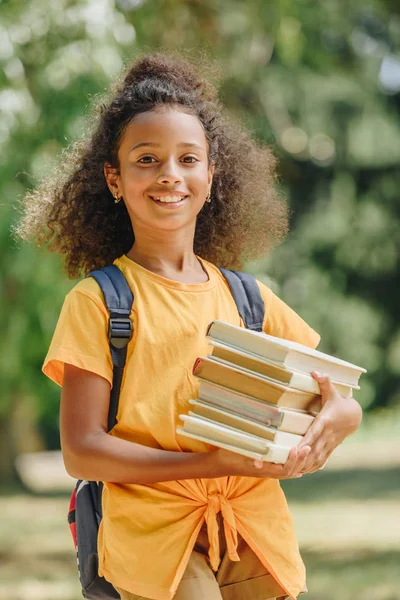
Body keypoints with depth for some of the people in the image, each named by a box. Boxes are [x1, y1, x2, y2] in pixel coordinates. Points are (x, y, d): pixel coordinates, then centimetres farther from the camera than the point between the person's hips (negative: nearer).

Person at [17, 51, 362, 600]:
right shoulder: (96, 302, 0)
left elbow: (342, 403, 16)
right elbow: (82, 451, -8)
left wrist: (338, 418, -9)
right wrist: (213, 463, -18)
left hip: (257, 534, 4)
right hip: (154, 533, -4)